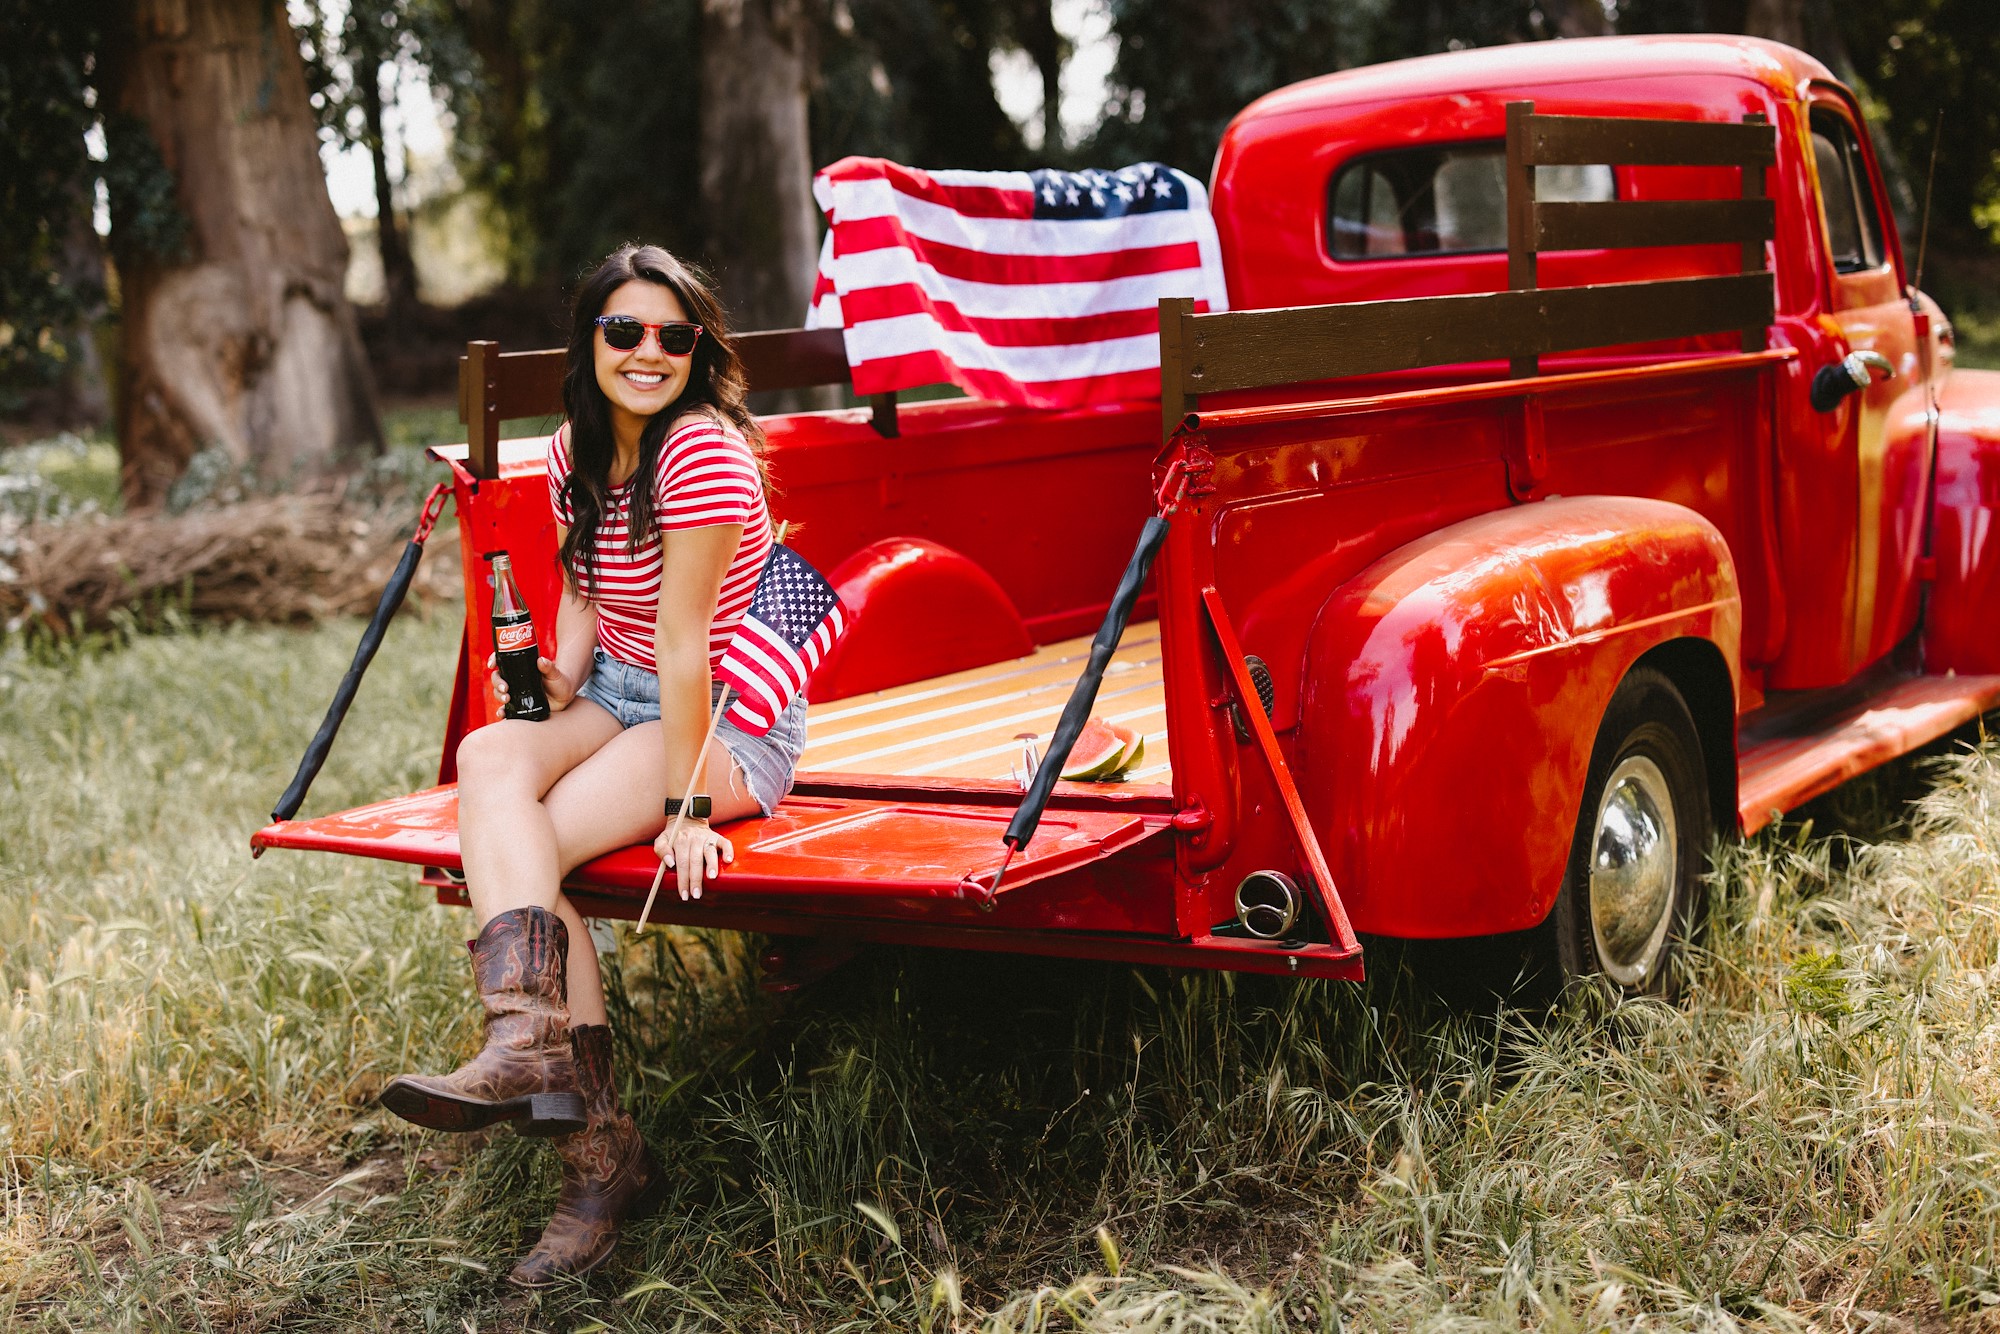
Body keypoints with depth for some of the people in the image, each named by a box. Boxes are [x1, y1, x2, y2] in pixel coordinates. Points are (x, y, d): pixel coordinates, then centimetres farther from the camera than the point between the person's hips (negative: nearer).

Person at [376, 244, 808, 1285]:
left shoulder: (703, 449, -19)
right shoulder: (576, 448, 7)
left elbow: (681, 637, -22)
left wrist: (682, 803, -22)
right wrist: (560, 680, -8)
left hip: (732, 722, -7)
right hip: (619, 695, 7)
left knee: (519, 847, -27)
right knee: (488, 758, -24)